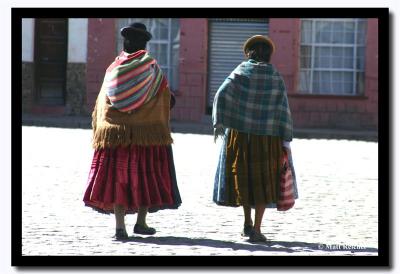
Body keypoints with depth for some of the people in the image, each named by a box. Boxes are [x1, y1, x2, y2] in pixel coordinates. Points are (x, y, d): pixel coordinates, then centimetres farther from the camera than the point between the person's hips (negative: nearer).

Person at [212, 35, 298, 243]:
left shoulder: (241, 73, -1)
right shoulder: (276, 78, 0)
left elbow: (222, 96, -15)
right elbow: (283, 111, -3)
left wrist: (218, 122, -16)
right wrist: (286, 140, -1)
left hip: (240, 134, 0)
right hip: (268, 137, 0)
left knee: (244, 176, 18)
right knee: (263, 181, 6)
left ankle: (248, 223, 23)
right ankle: (256, 230, -3)